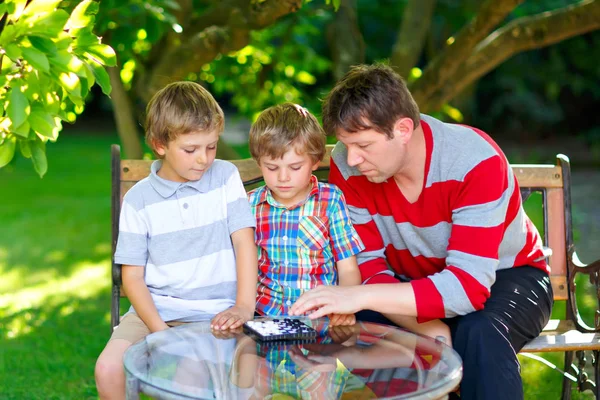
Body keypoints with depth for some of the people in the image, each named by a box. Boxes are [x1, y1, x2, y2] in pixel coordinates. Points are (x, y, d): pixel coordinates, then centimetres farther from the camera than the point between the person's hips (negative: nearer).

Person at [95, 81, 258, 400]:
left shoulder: (226, 177, 3)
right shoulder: (138, 199, 2)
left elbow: (244, 242, -3)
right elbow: (132, 275, 1)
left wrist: (245, 305, -16)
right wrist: (160, 331, -14)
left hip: (218, 313, -1)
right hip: (156, 309, 1)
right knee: (108, 368, -20)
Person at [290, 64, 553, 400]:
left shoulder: (477, 163, -31)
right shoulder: (346, 167, -17)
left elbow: (469, 285, -37)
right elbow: (367, 262, -11)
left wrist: (361, 297, -46)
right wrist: (425, 328, -28)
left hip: (504, 275, -3)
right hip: (417, 281, 4)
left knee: (480, 333, -36)